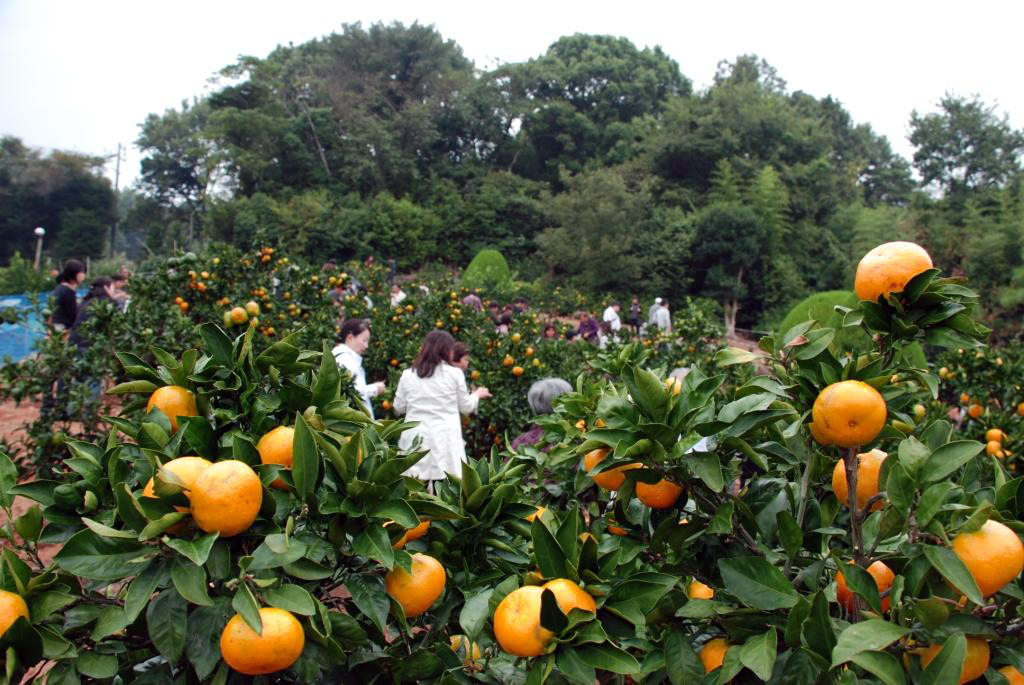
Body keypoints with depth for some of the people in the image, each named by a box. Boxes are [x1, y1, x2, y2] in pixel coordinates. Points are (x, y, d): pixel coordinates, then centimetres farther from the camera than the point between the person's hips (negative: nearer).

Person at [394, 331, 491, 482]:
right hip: (445, 441, -2)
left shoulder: (407, 375, 4)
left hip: (415, 440, 2)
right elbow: (466, 407, 9)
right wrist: (477, 395, 29)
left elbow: (399, 407, 12)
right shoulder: (454, 374, -1)